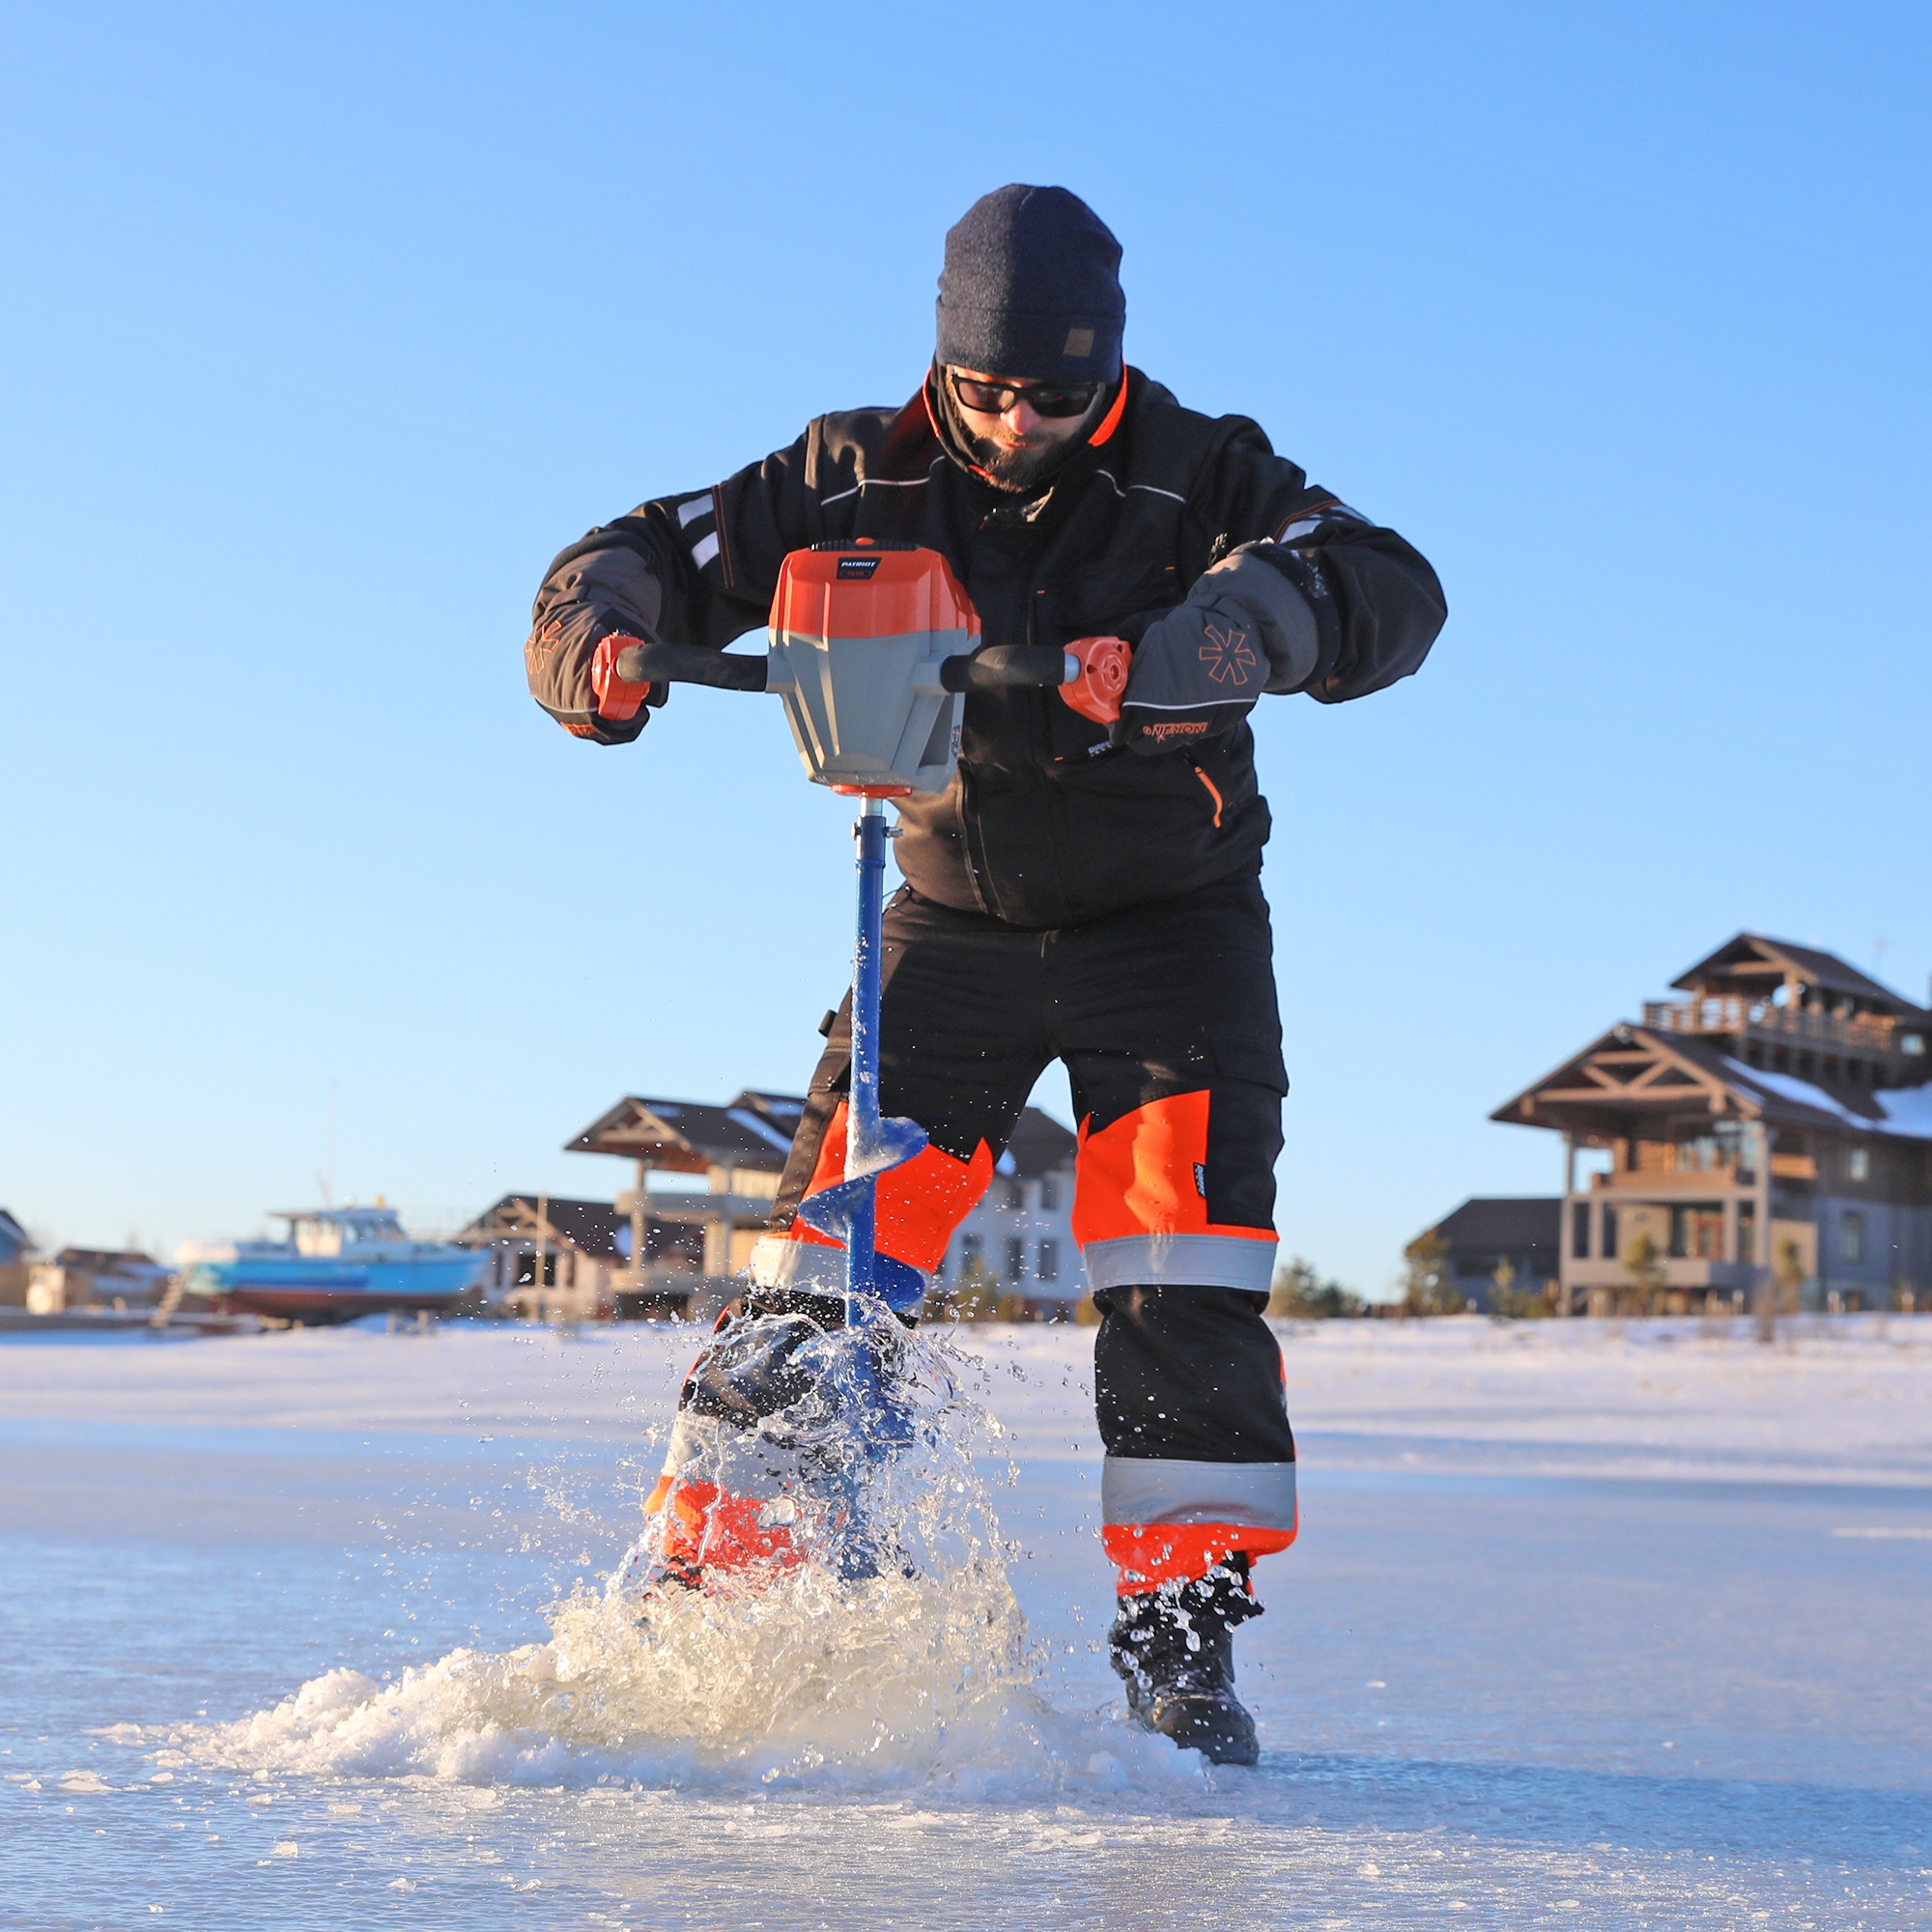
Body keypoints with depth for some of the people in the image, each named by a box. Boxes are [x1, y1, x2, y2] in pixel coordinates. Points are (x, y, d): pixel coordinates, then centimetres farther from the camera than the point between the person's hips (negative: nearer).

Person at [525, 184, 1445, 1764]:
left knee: (1186, 1281, -14)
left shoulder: (1196, 478, -13)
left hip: (1169, 925, -2)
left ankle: (1183, 1644, -6)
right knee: (833, 1244, -8)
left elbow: (1391, 591, -28)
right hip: (957, 920, 2)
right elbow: (670, 551, -5)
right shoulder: (869, 480, -5)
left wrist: (1237, 627, -47)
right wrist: (598, 631, -29)